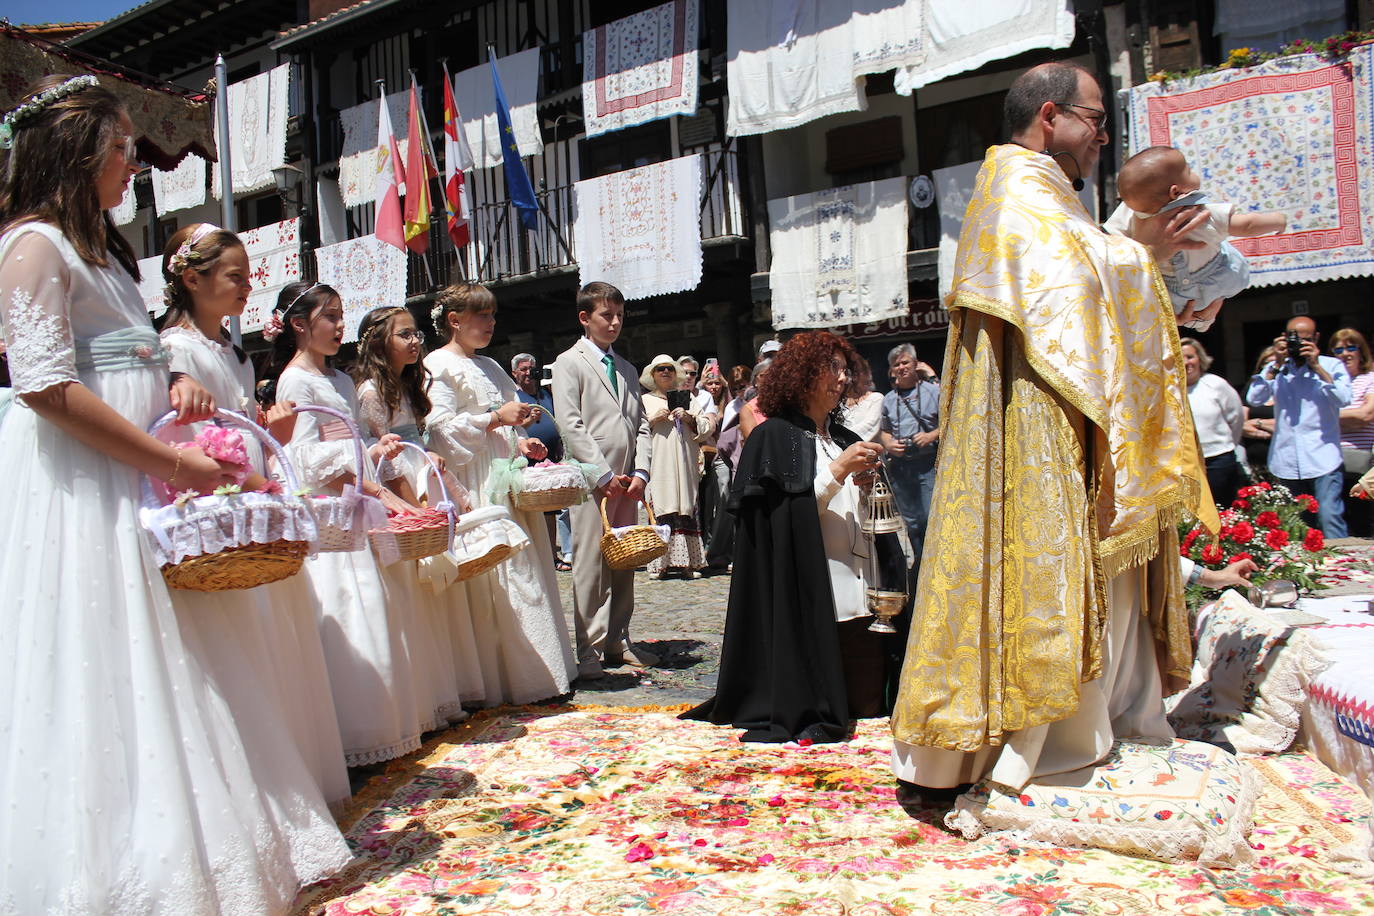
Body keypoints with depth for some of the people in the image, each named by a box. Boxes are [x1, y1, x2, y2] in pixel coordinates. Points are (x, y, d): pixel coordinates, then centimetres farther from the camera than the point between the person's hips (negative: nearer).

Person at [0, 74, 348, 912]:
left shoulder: (100, 248, 22)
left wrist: (175, 384, 8)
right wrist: (171, 460, -17)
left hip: (128, 489, 9)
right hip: (77, 490, -9)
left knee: (148, 664, 9)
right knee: (97, 669, -6)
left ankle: (173, 841, 17)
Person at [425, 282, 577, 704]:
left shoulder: (490, 366, 22)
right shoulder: (438, 366, -4)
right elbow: (440, 428, -15)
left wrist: (521, 441, 10)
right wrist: (496, 420, -16)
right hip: (475, 487, -9)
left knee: (525, 572, 9)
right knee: (489, 582, -8)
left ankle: (537, 672, 17)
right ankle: (501, 682, -1)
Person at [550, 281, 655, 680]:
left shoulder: (627, 369, 20)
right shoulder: (569, 363, 0)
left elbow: (641, 424, 15)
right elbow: (571, 425, -9)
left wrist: (640, 472, 0)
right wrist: (605, 474, -13)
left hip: (627, 482, 6)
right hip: (591, 481, -6)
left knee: (624, 563, 9)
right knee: (591, 564, -5)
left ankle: (618, 641, 19)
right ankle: (591, 648, 2)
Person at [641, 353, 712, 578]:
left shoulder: (687, 397, 19)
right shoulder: (644, 400, 15)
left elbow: (707, 427, 14)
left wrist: (690, 418, -4)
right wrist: (653, 419, -8)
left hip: (684, 464, 1)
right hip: (657, 465, -1)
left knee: (685, 507, -5)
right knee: (660, 508, -9)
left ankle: (686, 560, -2)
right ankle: (660, 562, -7)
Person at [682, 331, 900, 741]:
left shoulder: (845, 440, 19)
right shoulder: (774, 438, -2)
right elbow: (787, 516, -11)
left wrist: (868, 487, 0)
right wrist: (837, 470, -15)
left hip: (858, 597, 7)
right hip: (810, 598, -7)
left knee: (868, 705, 6)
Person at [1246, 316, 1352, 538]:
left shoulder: (1332, 365, 6)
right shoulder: (1275, 369, 12)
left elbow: (1344, 399, -10)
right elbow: (1253, 399, -3)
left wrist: (1316, 367, -11)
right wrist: (1277, 365, -6)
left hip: (1323, 460, -3)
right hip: (1286, 462, 3)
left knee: (1330, 517, -15)